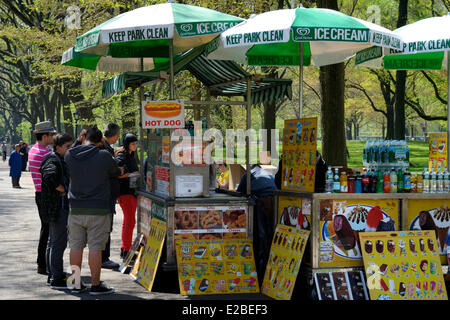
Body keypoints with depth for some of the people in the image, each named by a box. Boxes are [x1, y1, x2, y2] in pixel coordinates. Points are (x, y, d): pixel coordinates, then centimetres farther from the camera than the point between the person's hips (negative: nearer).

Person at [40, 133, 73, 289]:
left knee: (54, 243, 16)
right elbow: (50, 178, -32)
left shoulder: (60, 160, 17)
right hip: (58, 208, -11)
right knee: (59, 243, -8)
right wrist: (63, 190, -20)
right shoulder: (53, 161, -15)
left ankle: (52, 276, 24)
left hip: (61, 207, 11)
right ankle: (57, 279, -5)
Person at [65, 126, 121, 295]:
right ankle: (96, 285, 5)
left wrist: (79, 140, 25)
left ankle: (75, 283, 18)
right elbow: (116, 172, 5)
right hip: (98, 209, -4)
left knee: (76, 246, 11)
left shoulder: (70, 155, -1)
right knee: (95, 247, 0)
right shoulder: (104, 156, -9)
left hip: (76, 208, 4)